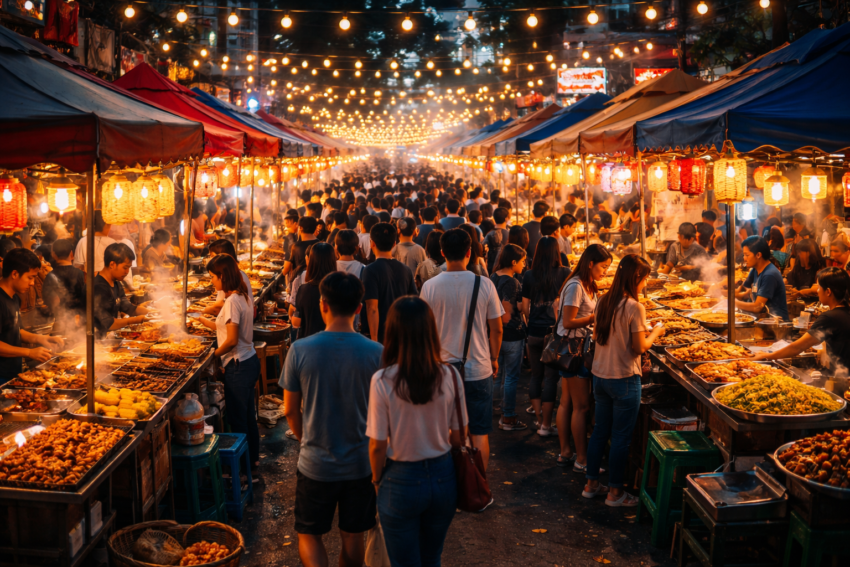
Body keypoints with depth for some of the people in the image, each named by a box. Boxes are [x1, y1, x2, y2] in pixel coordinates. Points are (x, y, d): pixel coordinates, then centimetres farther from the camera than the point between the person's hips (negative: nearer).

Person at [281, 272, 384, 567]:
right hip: (361, 463, 1)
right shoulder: (376, 353, -13)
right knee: (353, 537, 18)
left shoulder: (300, 350, -14)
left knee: (309, 535, 17)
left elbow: (291, 410, -3)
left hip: (315, 464, -1)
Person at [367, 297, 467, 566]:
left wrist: (377, 479, 4)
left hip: (402, 481, -3)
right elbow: (458, 437, -2)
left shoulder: (382, 381, -20)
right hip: (443, 476, 3)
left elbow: (378, 445, -14)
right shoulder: (450, 376, -12)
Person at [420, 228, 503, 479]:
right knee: (479, 433, 9)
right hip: (478, 368, 0)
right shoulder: (484, 285, -8)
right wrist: (494, 359, 15)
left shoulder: (430, 286, -7)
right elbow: (496, 329, -1)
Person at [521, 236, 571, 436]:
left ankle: (538, 418, 23)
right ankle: (546, 425, 7)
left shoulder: (529, 275, -1)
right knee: (551, 378, 3)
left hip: (534, 333, 2)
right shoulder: (564, 274, -7)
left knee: (536, 376, 15)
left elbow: (525, 306, 5)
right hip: (555, 332, -2)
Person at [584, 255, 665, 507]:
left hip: (600, 376, 7)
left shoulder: (604, 302, 3)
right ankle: (615, 492, 14)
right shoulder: (634, 307, -17)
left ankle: (591, 484, 26)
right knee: (621, 437, 5)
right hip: (624, 379, -7)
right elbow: (639, 348, -16)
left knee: (600, 431, 17)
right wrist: (654, 333, 3)